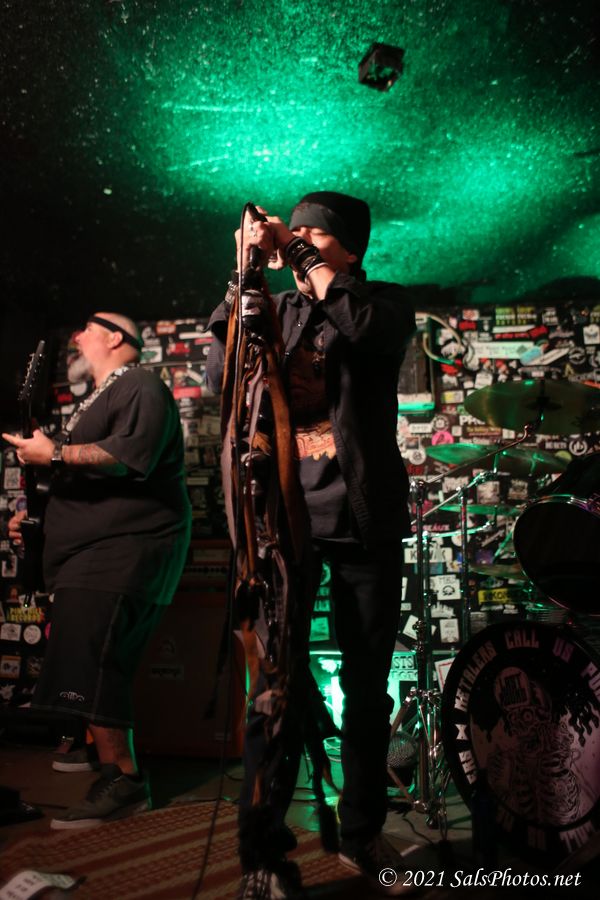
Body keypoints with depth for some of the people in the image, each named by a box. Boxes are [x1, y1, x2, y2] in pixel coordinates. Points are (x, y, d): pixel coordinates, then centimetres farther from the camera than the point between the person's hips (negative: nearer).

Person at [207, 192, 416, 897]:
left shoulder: (386, 302, 9)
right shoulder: (275, 309, 14)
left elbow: (371, 329, -16)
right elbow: (221, 378, -2)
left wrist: (309, 260, -11)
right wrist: (248, 271, -8)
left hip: (366, 521, 0)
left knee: (368, 687, 11)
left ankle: (362, 834, 30)